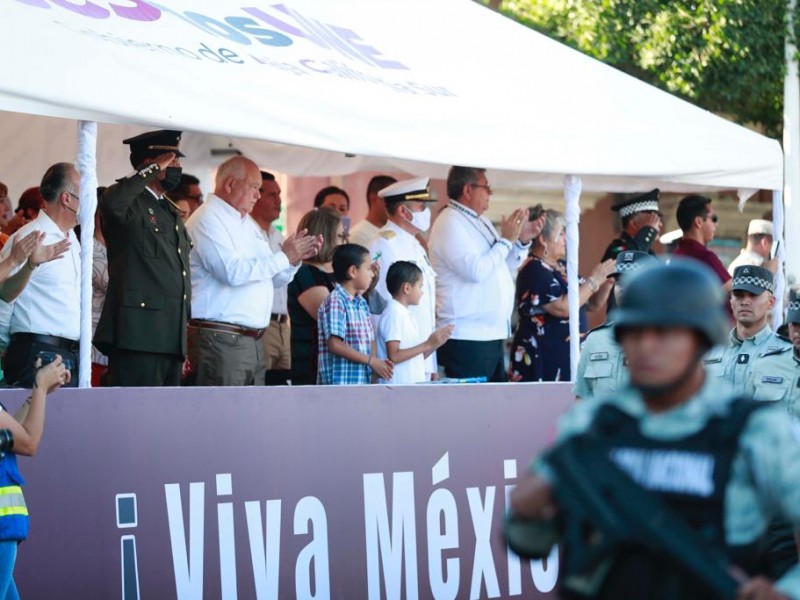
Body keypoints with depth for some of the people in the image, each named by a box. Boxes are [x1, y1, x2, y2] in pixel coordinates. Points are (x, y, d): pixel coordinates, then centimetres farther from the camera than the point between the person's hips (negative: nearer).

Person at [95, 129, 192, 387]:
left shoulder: (172, 212, 24)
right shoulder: (131, 202, -2)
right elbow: (112, 202, -30)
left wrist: (186, 344, 23)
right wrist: (154, 169, -16)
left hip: (172, 341, 9)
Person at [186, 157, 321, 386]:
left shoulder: (248, 223, 21)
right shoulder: (208, 219, -8)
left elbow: (273, 278, 26)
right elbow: (233, 272, -21)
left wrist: (295, 257, 6)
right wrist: (284, 257, -13)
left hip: (252, 339, 9)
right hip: (221, 340, -9)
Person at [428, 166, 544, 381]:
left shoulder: (479, 221, 18)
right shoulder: (449, 223, -11)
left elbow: (504, 269, 25)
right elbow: (476, 270, -22)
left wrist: (522, 240, 10)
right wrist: (506, 240, -11)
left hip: (491, 335, 10)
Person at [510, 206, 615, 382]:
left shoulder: (562, 267, 15)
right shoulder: (535, 270, -12)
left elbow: (592, 304, 20)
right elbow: (563, 308, -23)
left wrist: (607, 282, 2)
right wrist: (593, 280, -14)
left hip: (570, 355, 9)